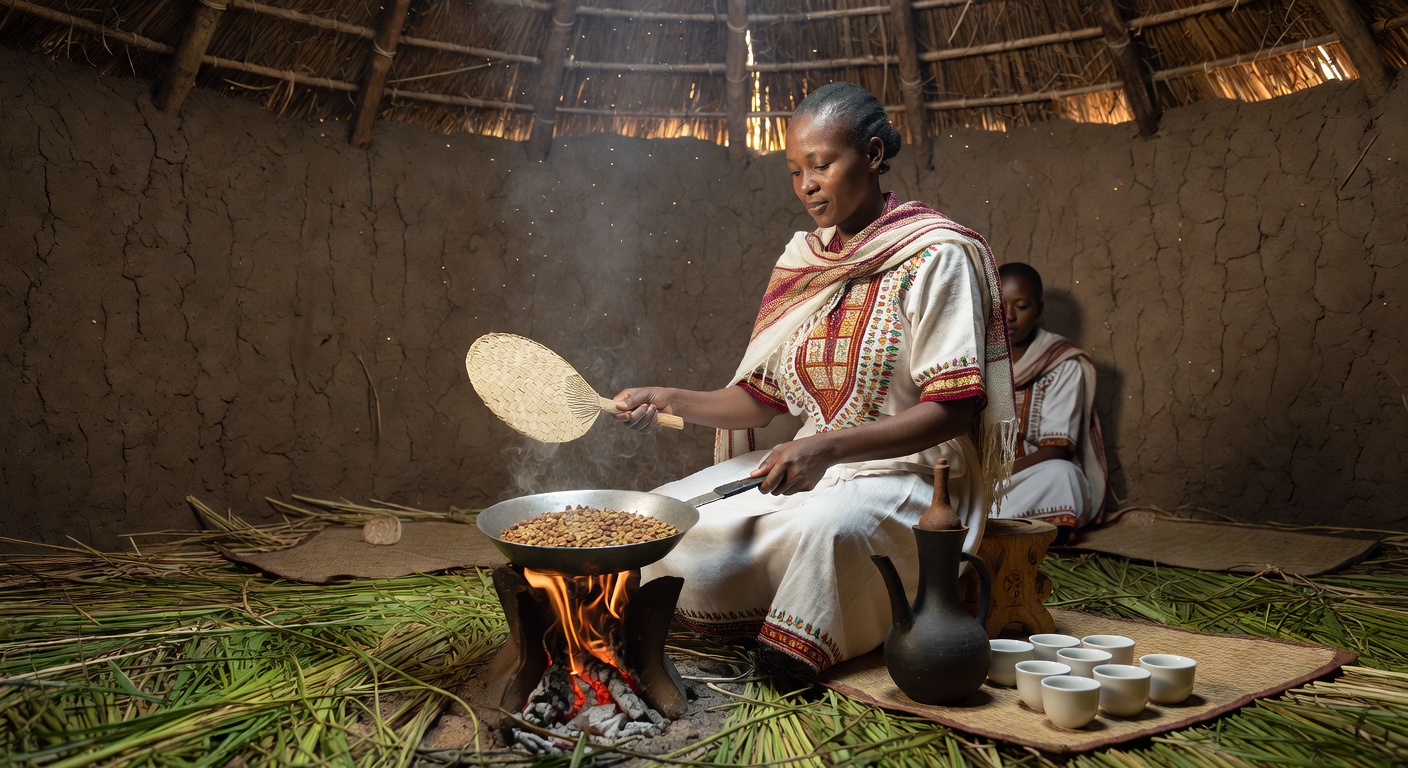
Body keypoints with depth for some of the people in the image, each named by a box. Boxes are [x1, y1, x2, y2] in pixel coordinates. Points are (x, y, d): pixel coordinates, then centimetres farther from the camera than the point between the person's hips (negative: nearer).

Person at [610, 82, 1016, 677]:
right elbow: (766, 395, 9)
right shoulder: (803, 259, 10)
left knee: (825, 527, -38)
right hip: (807, 463, 7)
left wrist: (830, 447, -28)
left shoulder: (936, 255, -9)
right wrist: (675, 402, -7)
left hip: (907, 470, -6)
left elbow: (954, 408, -17)